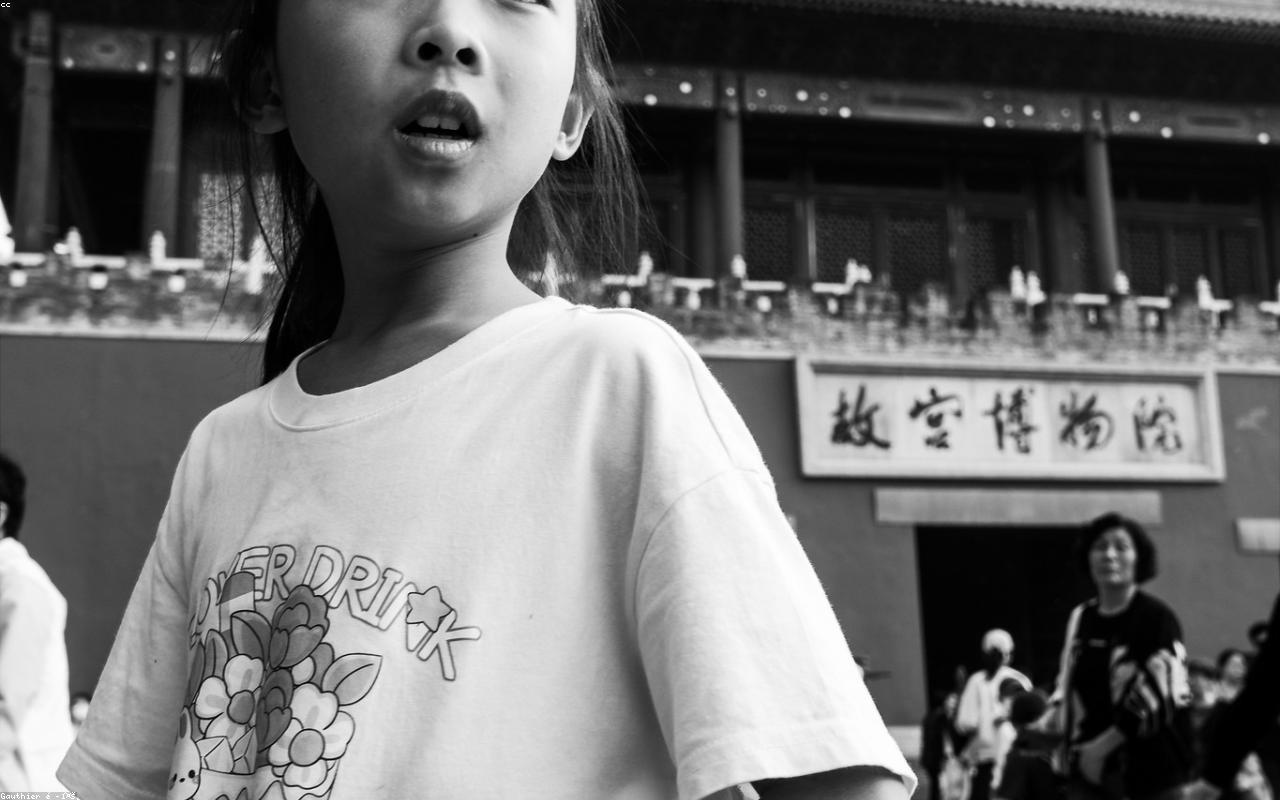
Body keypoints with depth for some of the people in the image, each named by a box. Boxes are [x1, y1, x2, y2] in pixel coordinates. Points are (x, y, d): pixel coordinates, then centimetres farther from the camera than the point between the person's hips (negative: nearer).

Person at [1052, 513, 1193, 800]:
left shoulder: (1157, 618, -8)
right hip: (1090, 775, 5)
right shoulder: (1080, 618, 11)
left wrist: (1105, 744, -14)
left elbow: (1163, 697, -15)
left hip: (1154, 775, -5)